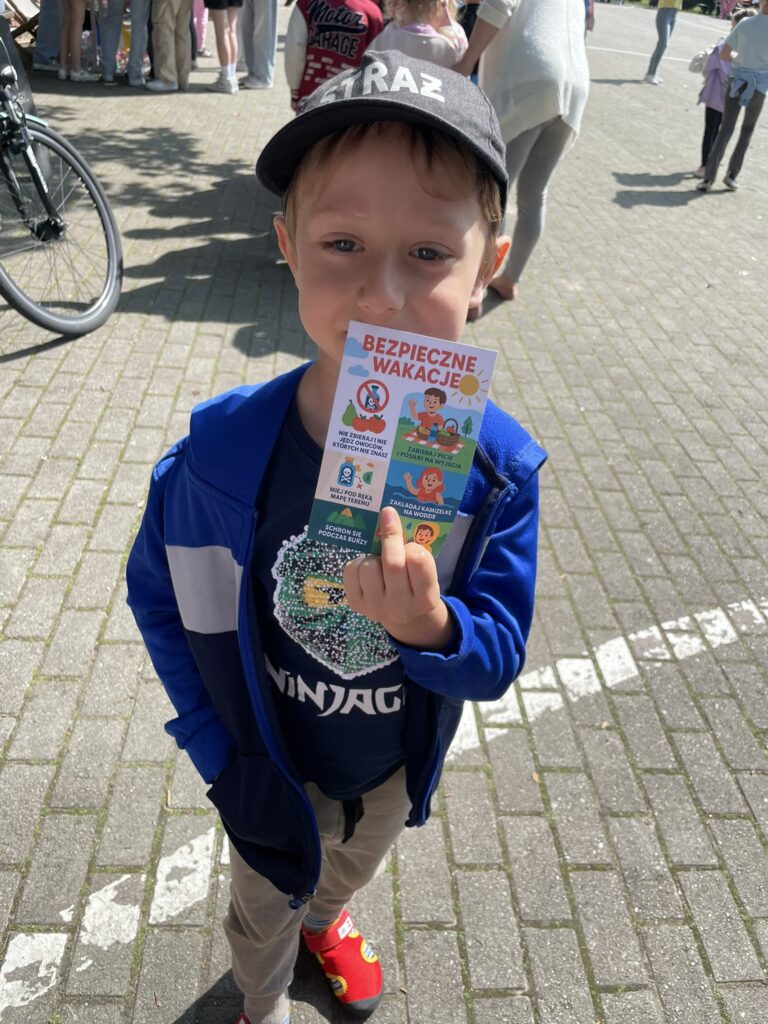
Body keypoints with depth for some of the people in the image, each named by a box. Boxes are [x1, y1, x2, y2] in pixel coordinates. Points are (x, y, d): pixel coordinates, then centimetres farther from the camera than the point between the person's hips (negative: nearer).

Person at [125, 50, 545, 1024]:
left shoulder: (497, 467, -27)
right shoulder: (223, 448, -31)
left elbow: (500, 658, -20)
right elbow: (158, 595, -13)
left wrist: (430, 627, -43)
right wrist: (218, 753, -14)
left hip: (396, 764, 2)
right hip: (270, 766, -1)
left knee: (355, 860, 36)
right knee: (264, 910, 30)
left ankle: (327, 915, 75)